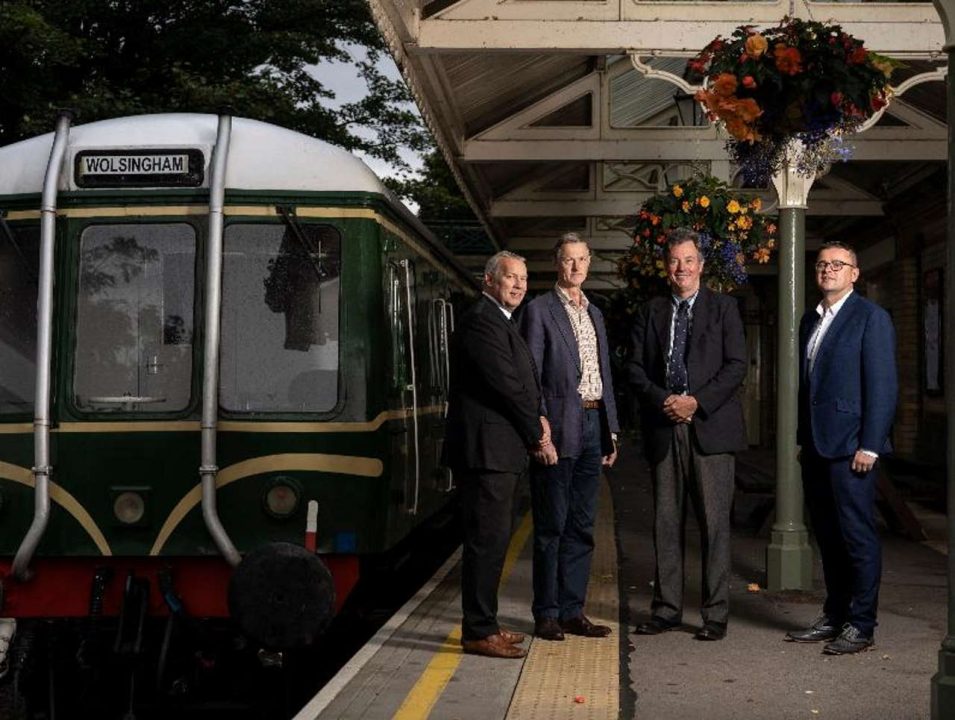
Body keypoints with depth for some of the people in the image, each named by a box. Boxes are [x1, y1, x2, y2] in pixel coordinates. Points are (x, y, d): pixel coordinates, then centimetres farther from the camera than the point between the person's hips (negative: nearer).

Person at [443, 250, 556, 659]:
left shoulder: (500, 322, 20)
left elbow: (521, 381, 20)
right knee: (488, 539, -7)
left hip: (498, 450, 11)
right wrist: (538, 435, -8)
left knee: (493, 538, 15)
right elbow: (506, 384, -17)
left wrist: (536, 418, 2)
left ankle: (483, 623, 23)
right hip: (486, 450, -11)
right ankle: (478, 633, -1)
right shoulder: (481, 321, -13)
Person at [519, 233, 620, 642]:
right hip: (559, 428, -7)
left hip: (593, 425, 7)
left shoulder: (594, 314, 19)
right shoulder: (539, 310, -3)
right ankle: (546, 614, 6)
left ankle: (572, 610, 16)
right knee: (552, 525, -2)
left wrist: (611, 429, 15)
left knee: (582, 526, 9)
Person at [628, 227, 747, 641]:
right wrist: (663, 400, -8)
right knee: (666, 524, 6)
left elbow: (736, 365, -2)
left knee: (714, 524, -2)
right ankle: (666, 609, 14)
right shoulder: (651, 312, 14)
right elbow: (635, 369, 9)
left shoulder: (723, 308, 6)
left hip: (711, 427, -3)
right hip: (664, 428, 3)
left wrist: (698, 402, -12)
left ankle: (716, 614, 5)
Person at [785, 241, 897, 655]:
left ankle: (861, 626, 4)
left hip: (850, 447, -7)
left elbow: (883, 385, -11)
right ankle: (834, 617, 21)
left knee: (858, 536, -2)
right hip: (816, 447, 7)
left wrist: (870, 445, -16)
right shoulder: (810, 321, 17)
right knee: (828, 537, 12)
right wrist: (801, 438, 15)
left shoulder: (871, 318, -6)